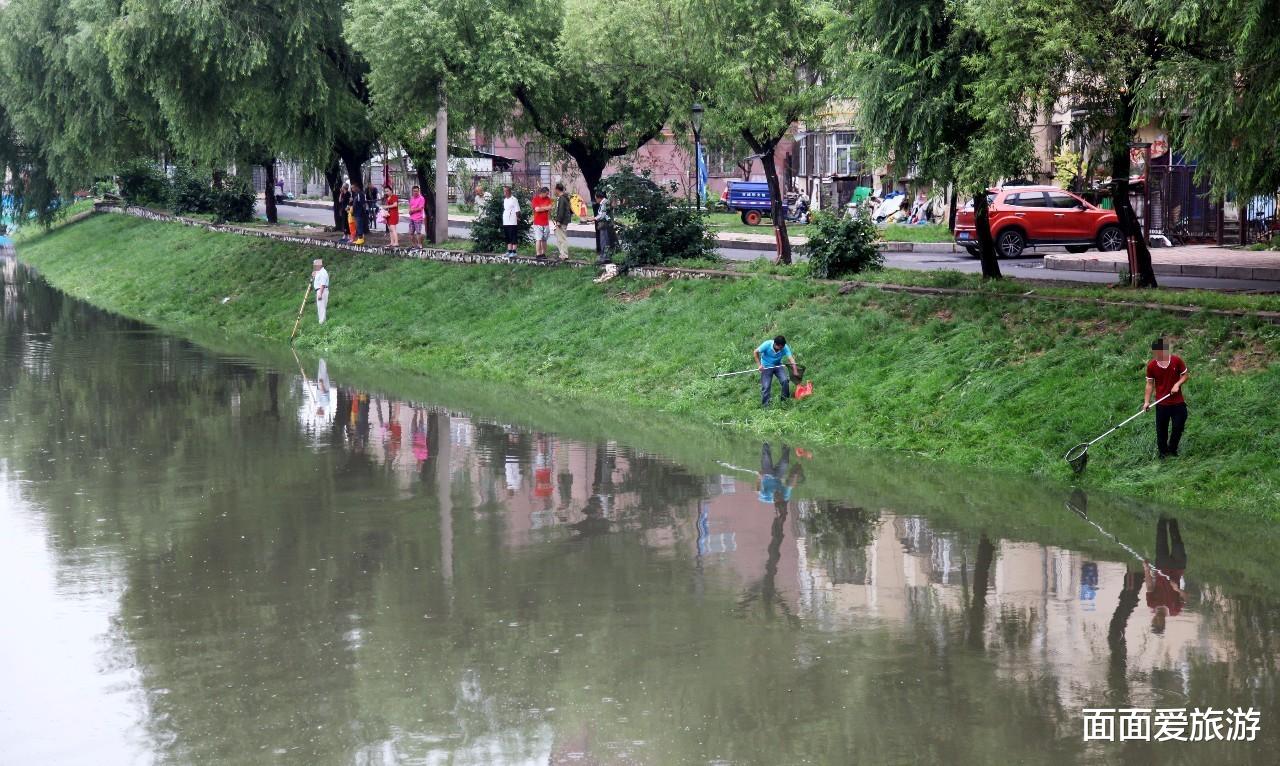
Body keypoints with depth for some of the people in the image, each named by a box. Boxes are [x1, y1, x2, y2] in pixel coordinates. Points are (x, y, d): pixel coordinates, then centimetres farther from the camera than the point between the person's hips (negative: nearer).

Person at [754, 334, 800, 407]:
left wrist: (795, 371, -40)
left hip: (778, 366, 2)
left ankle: (785, 399, 2)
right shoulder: (767, 344, -26)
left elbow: (791, 358, -31)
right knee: (766, 386, -8)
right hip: (766, 367, -2)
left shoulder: (785, 348, -23)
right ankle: (765, 405, 3)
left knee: (785, 380, -16)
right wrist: (759, 365, -19)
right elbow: (756, 352, -14)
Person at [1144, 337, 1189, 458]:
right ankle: (1163, 454, 18)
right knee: (1161, 430, 4)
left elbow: (1185, 375, 4)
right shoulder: (1151, 365, -6)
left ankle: (1172, 450, 25)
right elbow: (1150, 384, 0)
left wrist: (1177, 384, -15)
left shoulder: (1176, 361, -8)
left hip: (1178, 402, 0)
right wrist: (1147, 401, -7)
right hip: (1161, 403, 0)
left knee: (1178, 427, 3)